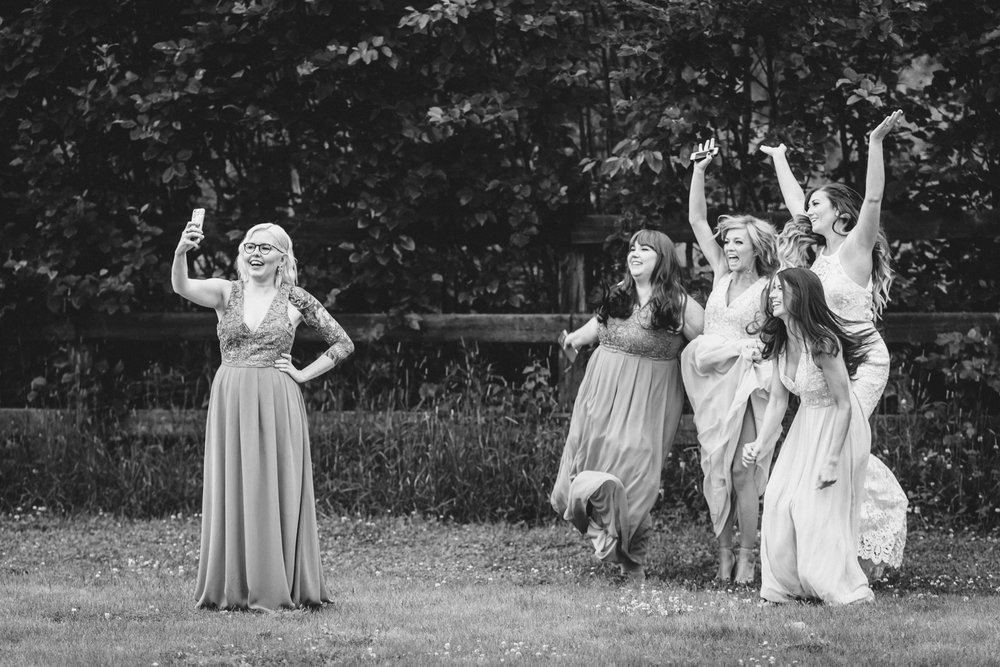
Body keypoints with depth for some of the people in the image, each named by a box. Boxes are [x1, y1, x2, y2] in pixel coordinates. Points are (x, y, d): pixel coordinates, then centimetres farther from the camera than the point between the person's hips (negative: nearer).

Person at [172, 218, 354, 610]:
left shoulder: (295, 300, 4)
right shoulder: (226, 293, 5)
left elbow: (343, 344, 9)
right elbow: (182, 287, -15)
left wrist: (303, 374, 0)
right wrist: (181, 252, -33)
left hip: (276, 403, -1)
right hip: (230, 401, 1)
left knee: (274, 492, -1)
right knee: (231, 491, 1)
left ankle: (276, 589, 5)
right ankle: (232, 589, 6)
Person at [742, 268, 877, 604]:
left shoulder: (822, 343, -26)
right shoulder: (780, 343, -3)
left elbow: (843, 405, -23)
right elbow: (777, 399, 3)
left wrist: (831, 460, -24)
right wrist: (761, 443, -8)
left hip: (838, 426, -8)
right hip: (806, 424, 8)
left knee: (820, 509, -8)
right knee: (780, 499, 3)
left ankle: (846, 590, 4)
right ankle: (787, 585, 12)